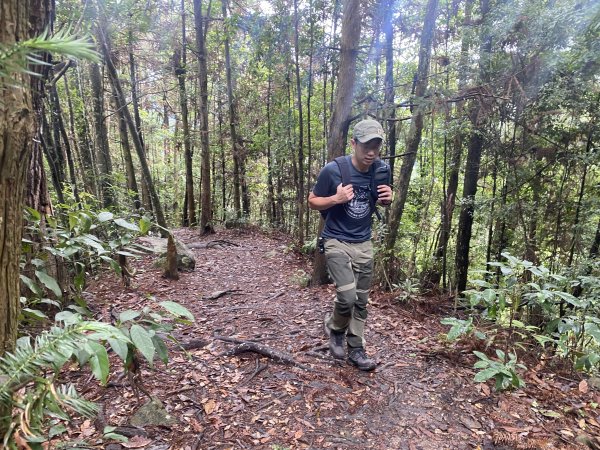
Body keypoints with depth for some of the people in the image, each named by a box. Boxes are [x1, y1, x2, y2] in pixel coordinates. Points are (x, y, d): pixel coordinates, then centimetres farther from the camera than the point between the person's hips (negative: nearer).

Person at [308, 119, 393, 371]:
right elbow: (312, 202, -5)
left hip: (364, 243, 4)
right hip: (337, 242, -4)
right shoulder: (333, 170, -16)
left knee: (361, 301, 9)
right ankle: (336, 331, 18)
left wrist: (387, 199, -11)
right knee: (347, 297, -14)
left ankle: (356, 349, 26)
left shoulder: (382, 170, -4)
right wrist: (336, 198, -24)